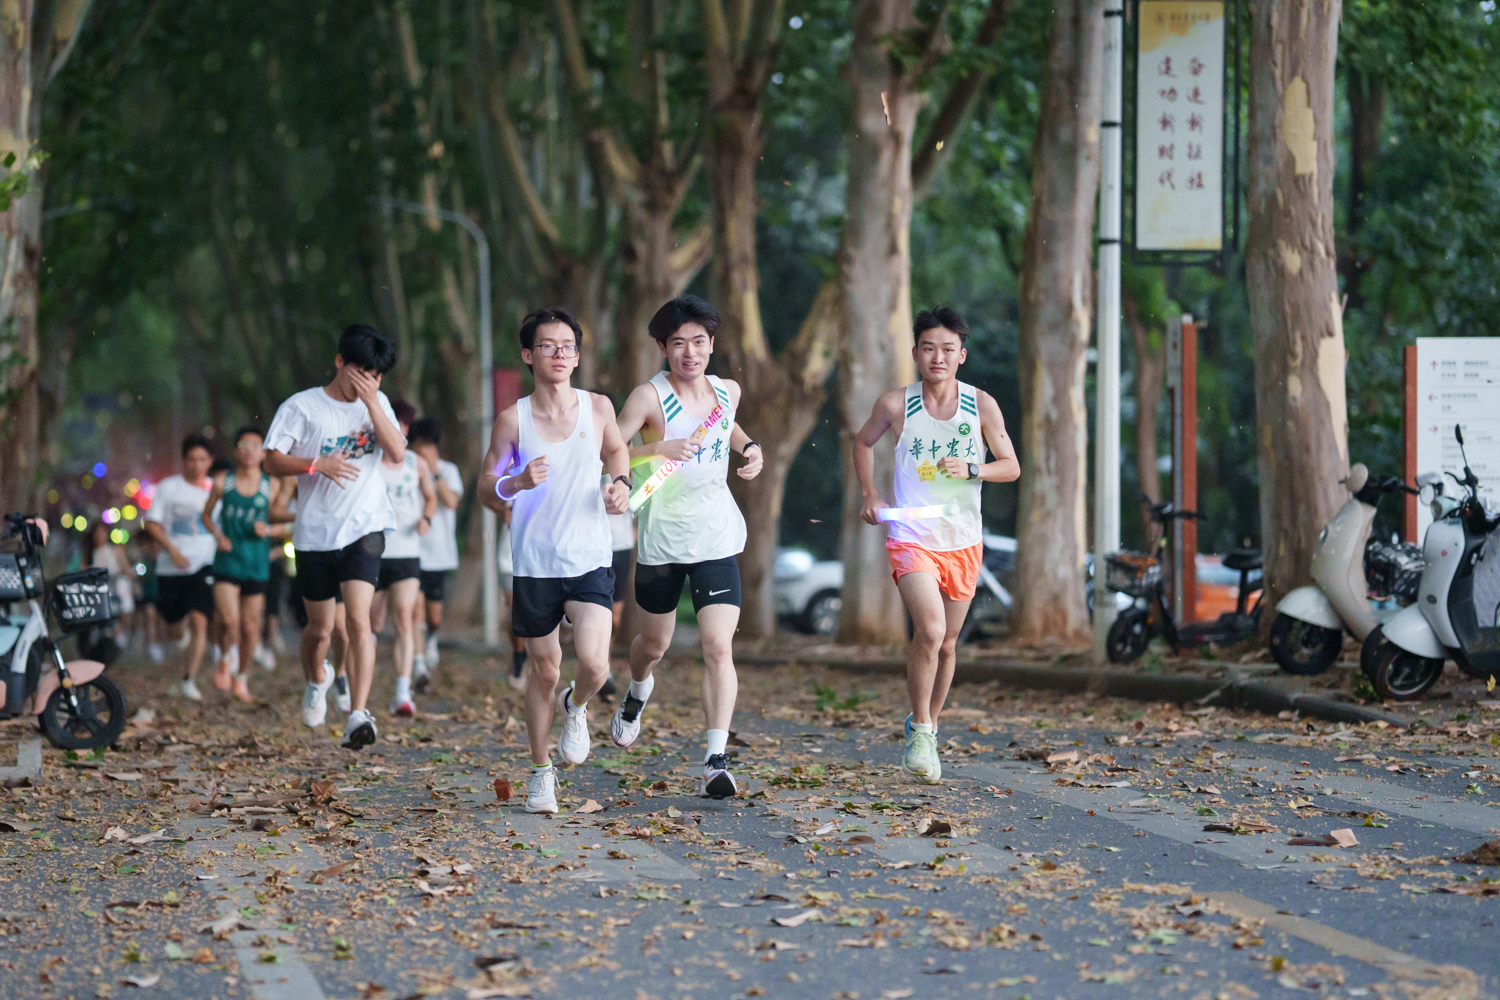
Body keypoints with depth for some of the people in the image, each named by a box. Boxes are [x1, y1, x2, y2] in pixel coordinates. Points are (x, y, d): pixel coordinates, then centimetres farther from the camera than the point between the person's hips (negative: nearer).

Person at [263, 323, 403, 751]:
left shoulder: (377, 404, 7)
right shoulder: (302, 407, -2)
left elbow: (397, 453, -6)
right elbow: (272, 461, -6)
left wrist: (372, 403, -14)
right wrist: (317, 464, -22)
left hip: (363, 527, 0)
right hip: (315, 533, 0)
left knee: (358, 619, -18)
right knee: (320, 626, 12)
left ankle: (358, 716, -23)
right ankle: (316, 679, 46)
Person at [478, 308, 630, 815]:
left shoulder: (598, 407, 1)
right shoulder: (513, 420, -4)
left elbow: (616, 449, 23)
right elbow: (485, 489, 1)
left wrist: (620, 481, 3)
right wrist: (518, 483, -19)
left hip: (590, 560, 1)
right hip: (535, 563, 0)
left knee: (595, 664, -16)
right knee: (543, 670, 7)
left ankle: (575, 707, 21)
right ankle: (541, 772, 25)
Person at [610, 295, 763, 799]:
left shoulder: (727, 391, 5)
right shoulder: (649, 396, -11)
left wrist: (749, 447, 10)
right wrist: (657, 449, -32)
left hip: (717, 538, 2)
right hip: (660, 537, -2)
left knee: (719, 647, -13)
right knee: (655, 643, 17)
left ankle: (716, 761, -14)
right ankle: (638, 693, 53)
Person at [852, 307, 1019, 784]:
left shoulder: (982, 406, -3)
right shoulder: (896, 405, -5)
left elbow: (1011, 467, 3)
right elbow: (863, 442, 15)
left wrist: (971, 469, -15)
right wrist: (870, 495, 6)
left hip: (963, 542, 3)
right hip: (911, 537, -3)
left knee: (946, 643, 12)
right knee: (930, 631, -22)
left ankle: (928, 725, 33)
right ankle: (921, 730, -5)